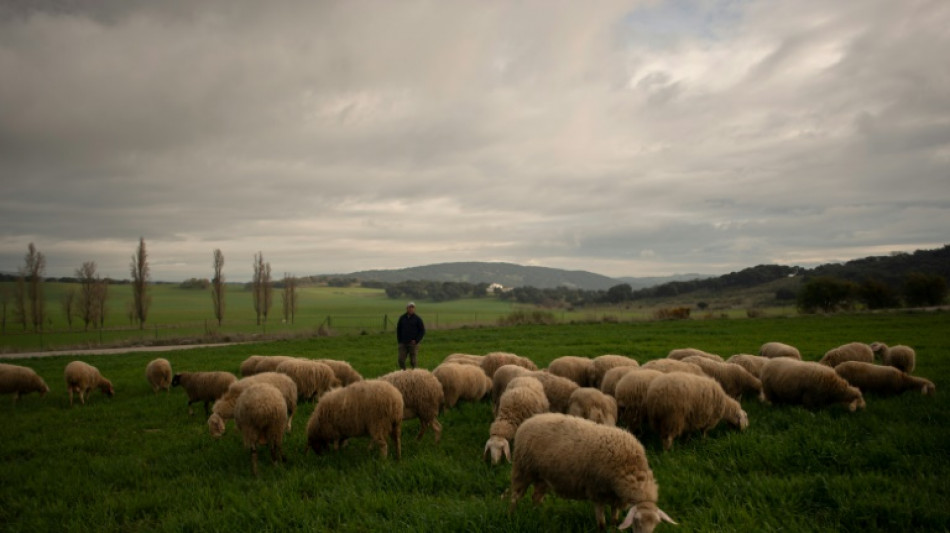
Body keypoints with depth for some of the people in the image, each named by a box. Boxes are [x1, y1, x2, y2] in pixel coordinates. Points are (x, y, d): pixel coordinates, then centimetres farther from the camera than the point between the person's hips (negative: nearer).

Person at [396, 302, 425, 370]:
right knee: (401, 360, -2)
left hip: (413, 343, -2)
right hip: (403, 343, 2)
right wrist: (399, 340, 6)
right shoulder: (402, 318, 6)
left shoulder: (417, 319, -1)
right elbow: (398, 329, 14)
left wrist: (416, 340, -9)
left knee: (412, 361, 2)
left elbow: (422, 330, -1)